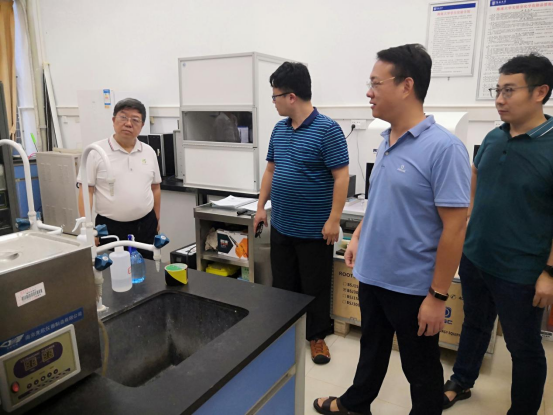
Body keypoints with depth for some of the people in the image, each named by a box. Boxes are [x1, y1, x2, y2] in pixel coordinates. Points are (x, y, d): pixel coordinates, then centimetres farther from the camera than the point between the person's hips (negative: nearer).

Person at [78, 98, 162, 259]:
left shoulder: (149, 152, 6)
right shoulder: (96, 152, -6)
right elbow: (86, 191, -7)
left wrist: (156, 220, 13)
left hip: (145, 226, 4)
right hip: (110, 228, -3)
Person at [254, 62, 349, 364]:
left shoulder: (327, 130, -14)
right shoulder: (279, 129, 7)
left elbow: (341, 176, -16)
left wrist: (334, 220, -18)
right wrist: (261, 206, 11)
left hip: (314, 229, -6)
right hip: (280, 226, 6)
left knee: (315, 287, 10)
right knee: (282, 284, 18)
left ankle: (317, 337, 29)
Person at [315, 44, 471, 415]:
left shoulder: (444, 147, -20)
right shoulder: (387, 141, 4)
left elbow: (454, 228, -20)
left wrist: (438, 296, -18)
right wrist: (359, 234, 9)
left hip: (413, 285, -7)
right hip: (372, 274, 8)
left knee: (421, 367, 16)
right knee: (372, 349, 27)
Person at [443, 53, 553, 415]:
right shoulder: (493, 138, 2)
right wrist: (467, 227, 9)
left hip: (520, 272, -5)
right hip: (474, 258, 6)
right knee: (475, 325, 24)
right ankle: (461, 383, 45)